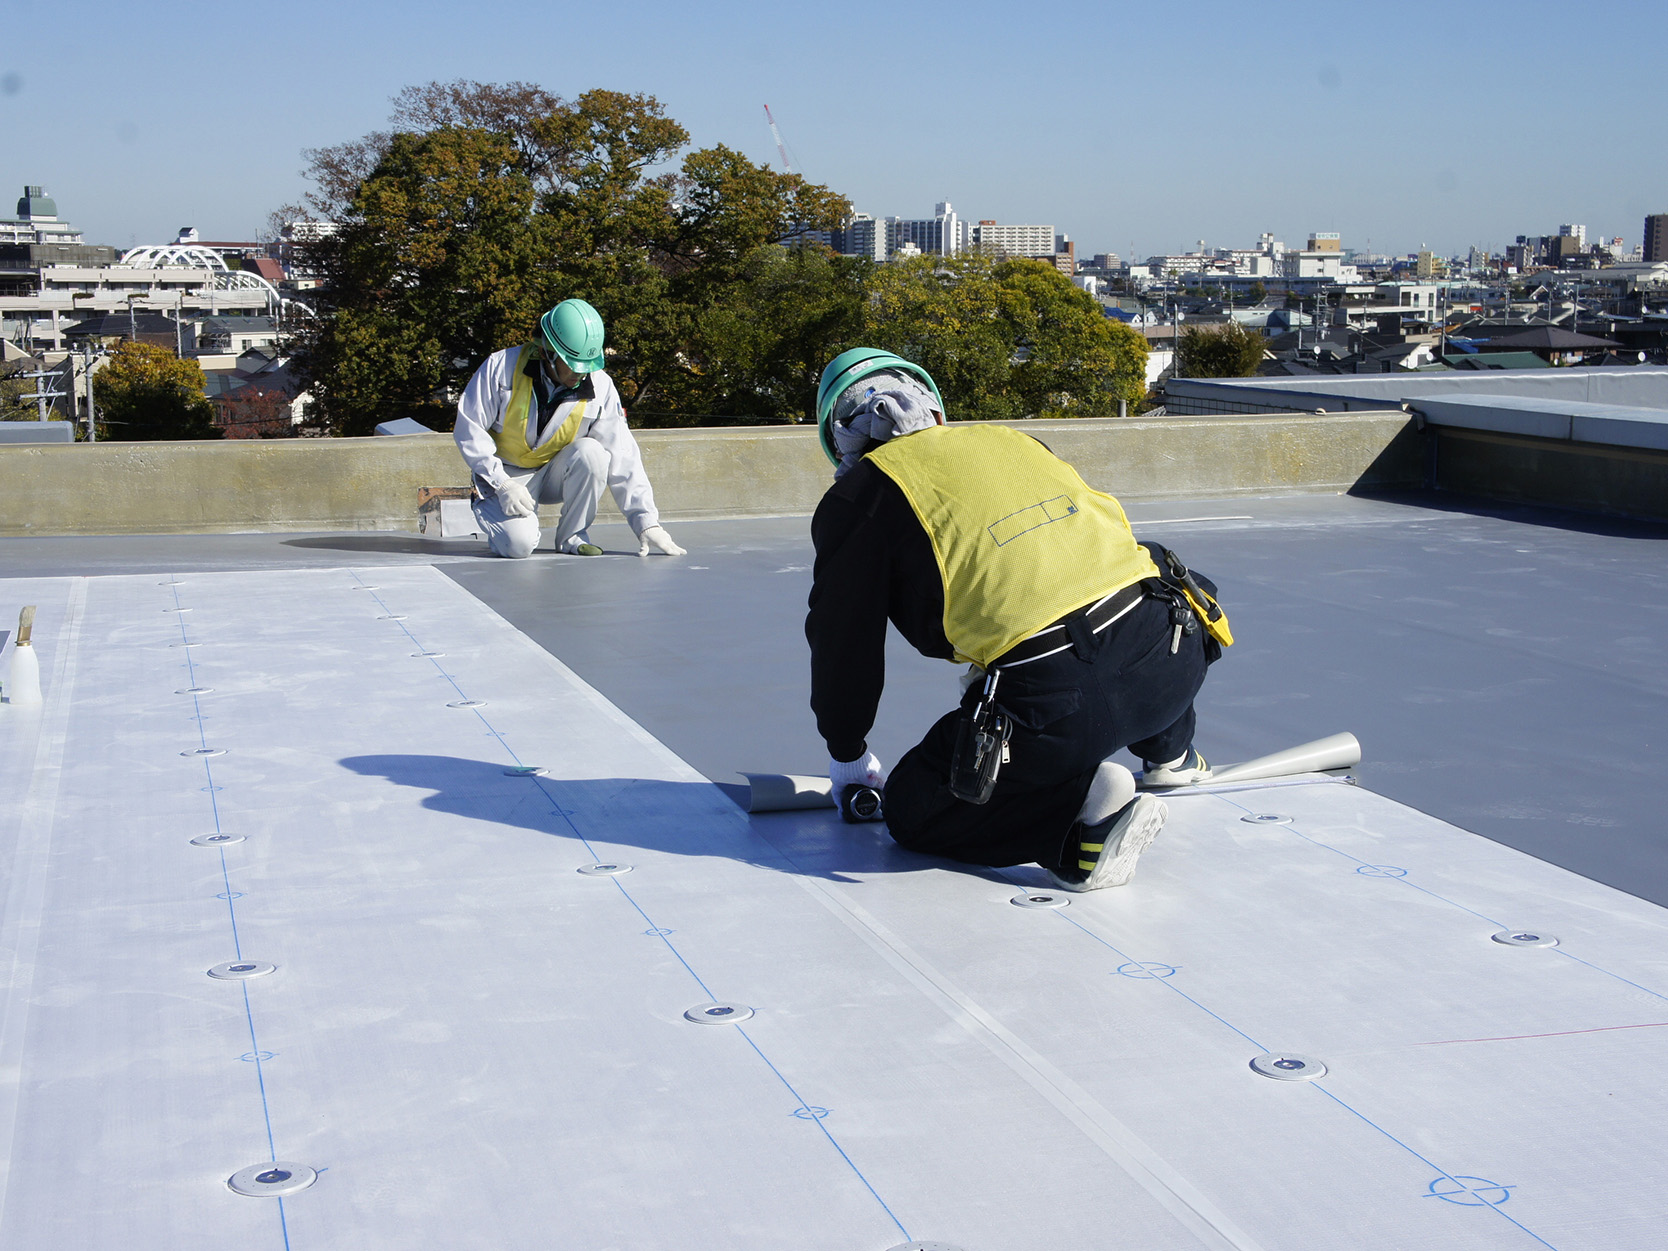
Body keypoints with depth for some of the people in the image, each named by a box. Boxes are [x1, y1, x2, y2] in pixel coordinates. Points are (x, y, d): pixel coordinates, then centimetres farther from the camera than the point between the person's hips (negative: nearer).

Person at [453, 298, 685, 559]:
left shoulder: (600, 387, -13)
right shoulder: (502, 367, -19)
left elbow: (622, 459, -13)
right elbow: (468, 428, -13)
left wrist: (647, 523, -18)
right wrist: (502, 485, -22)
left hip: (555, 475, 3)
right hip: (507, 475, -2)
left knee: (590, 452, -29)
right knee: (520, 543, -28)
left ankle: (572, 535, -9)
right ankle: (487, 508, 9)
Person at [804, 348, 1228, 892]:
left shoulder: (860, 494, 9)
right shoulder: (1008, 439, 26)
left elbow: (844, 643, 13)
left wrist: (848, 755, 31)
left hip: (1056, 700, -6)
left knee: (913, 809, 13)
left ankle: (1084, 804, -7)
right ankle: (1171, 755, 50)